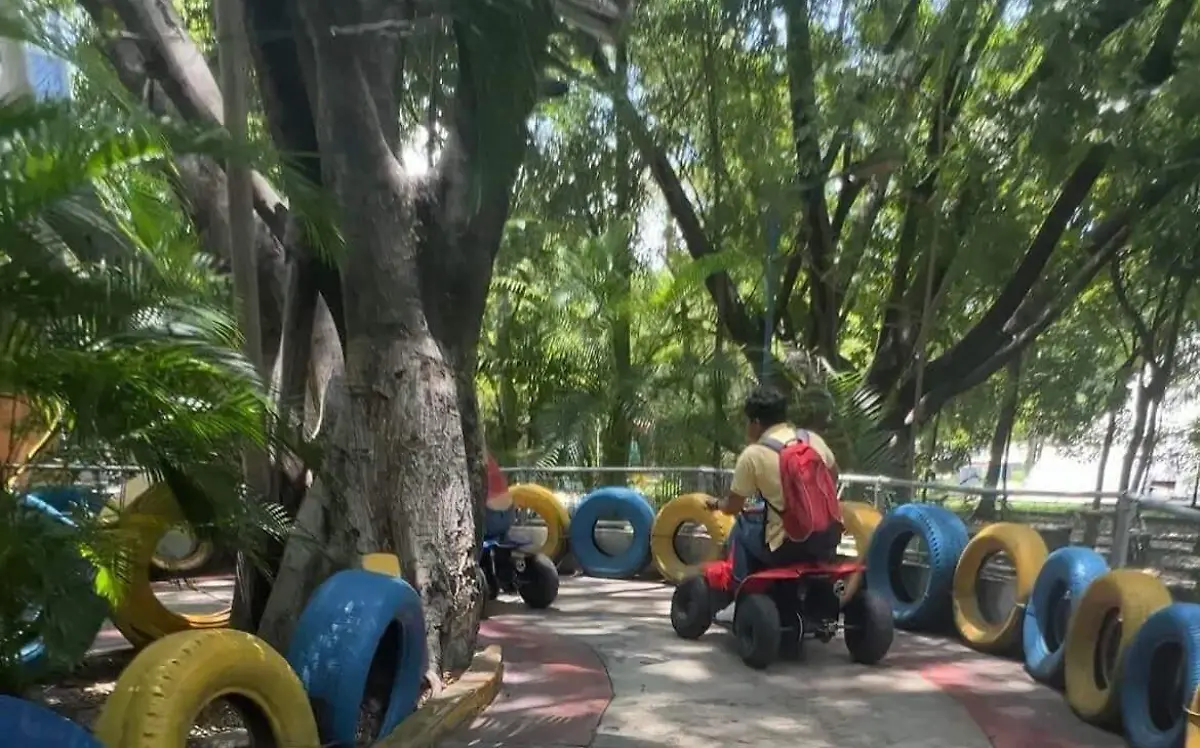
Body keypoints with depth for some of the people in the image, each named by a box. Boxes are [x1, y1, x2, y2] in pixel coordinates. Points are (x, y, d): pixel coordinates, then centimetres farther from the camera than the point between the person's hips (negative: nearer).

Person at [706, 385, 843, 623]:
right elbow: (833, 472, 25)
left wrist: (717, 504, 22)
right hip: (828, 541, 6)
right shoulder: (812, 439, 6)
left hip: (789, 548, -5)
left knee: (741, 529, 21)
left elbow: (733, 507, 0)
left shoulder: (753, 454, -8)